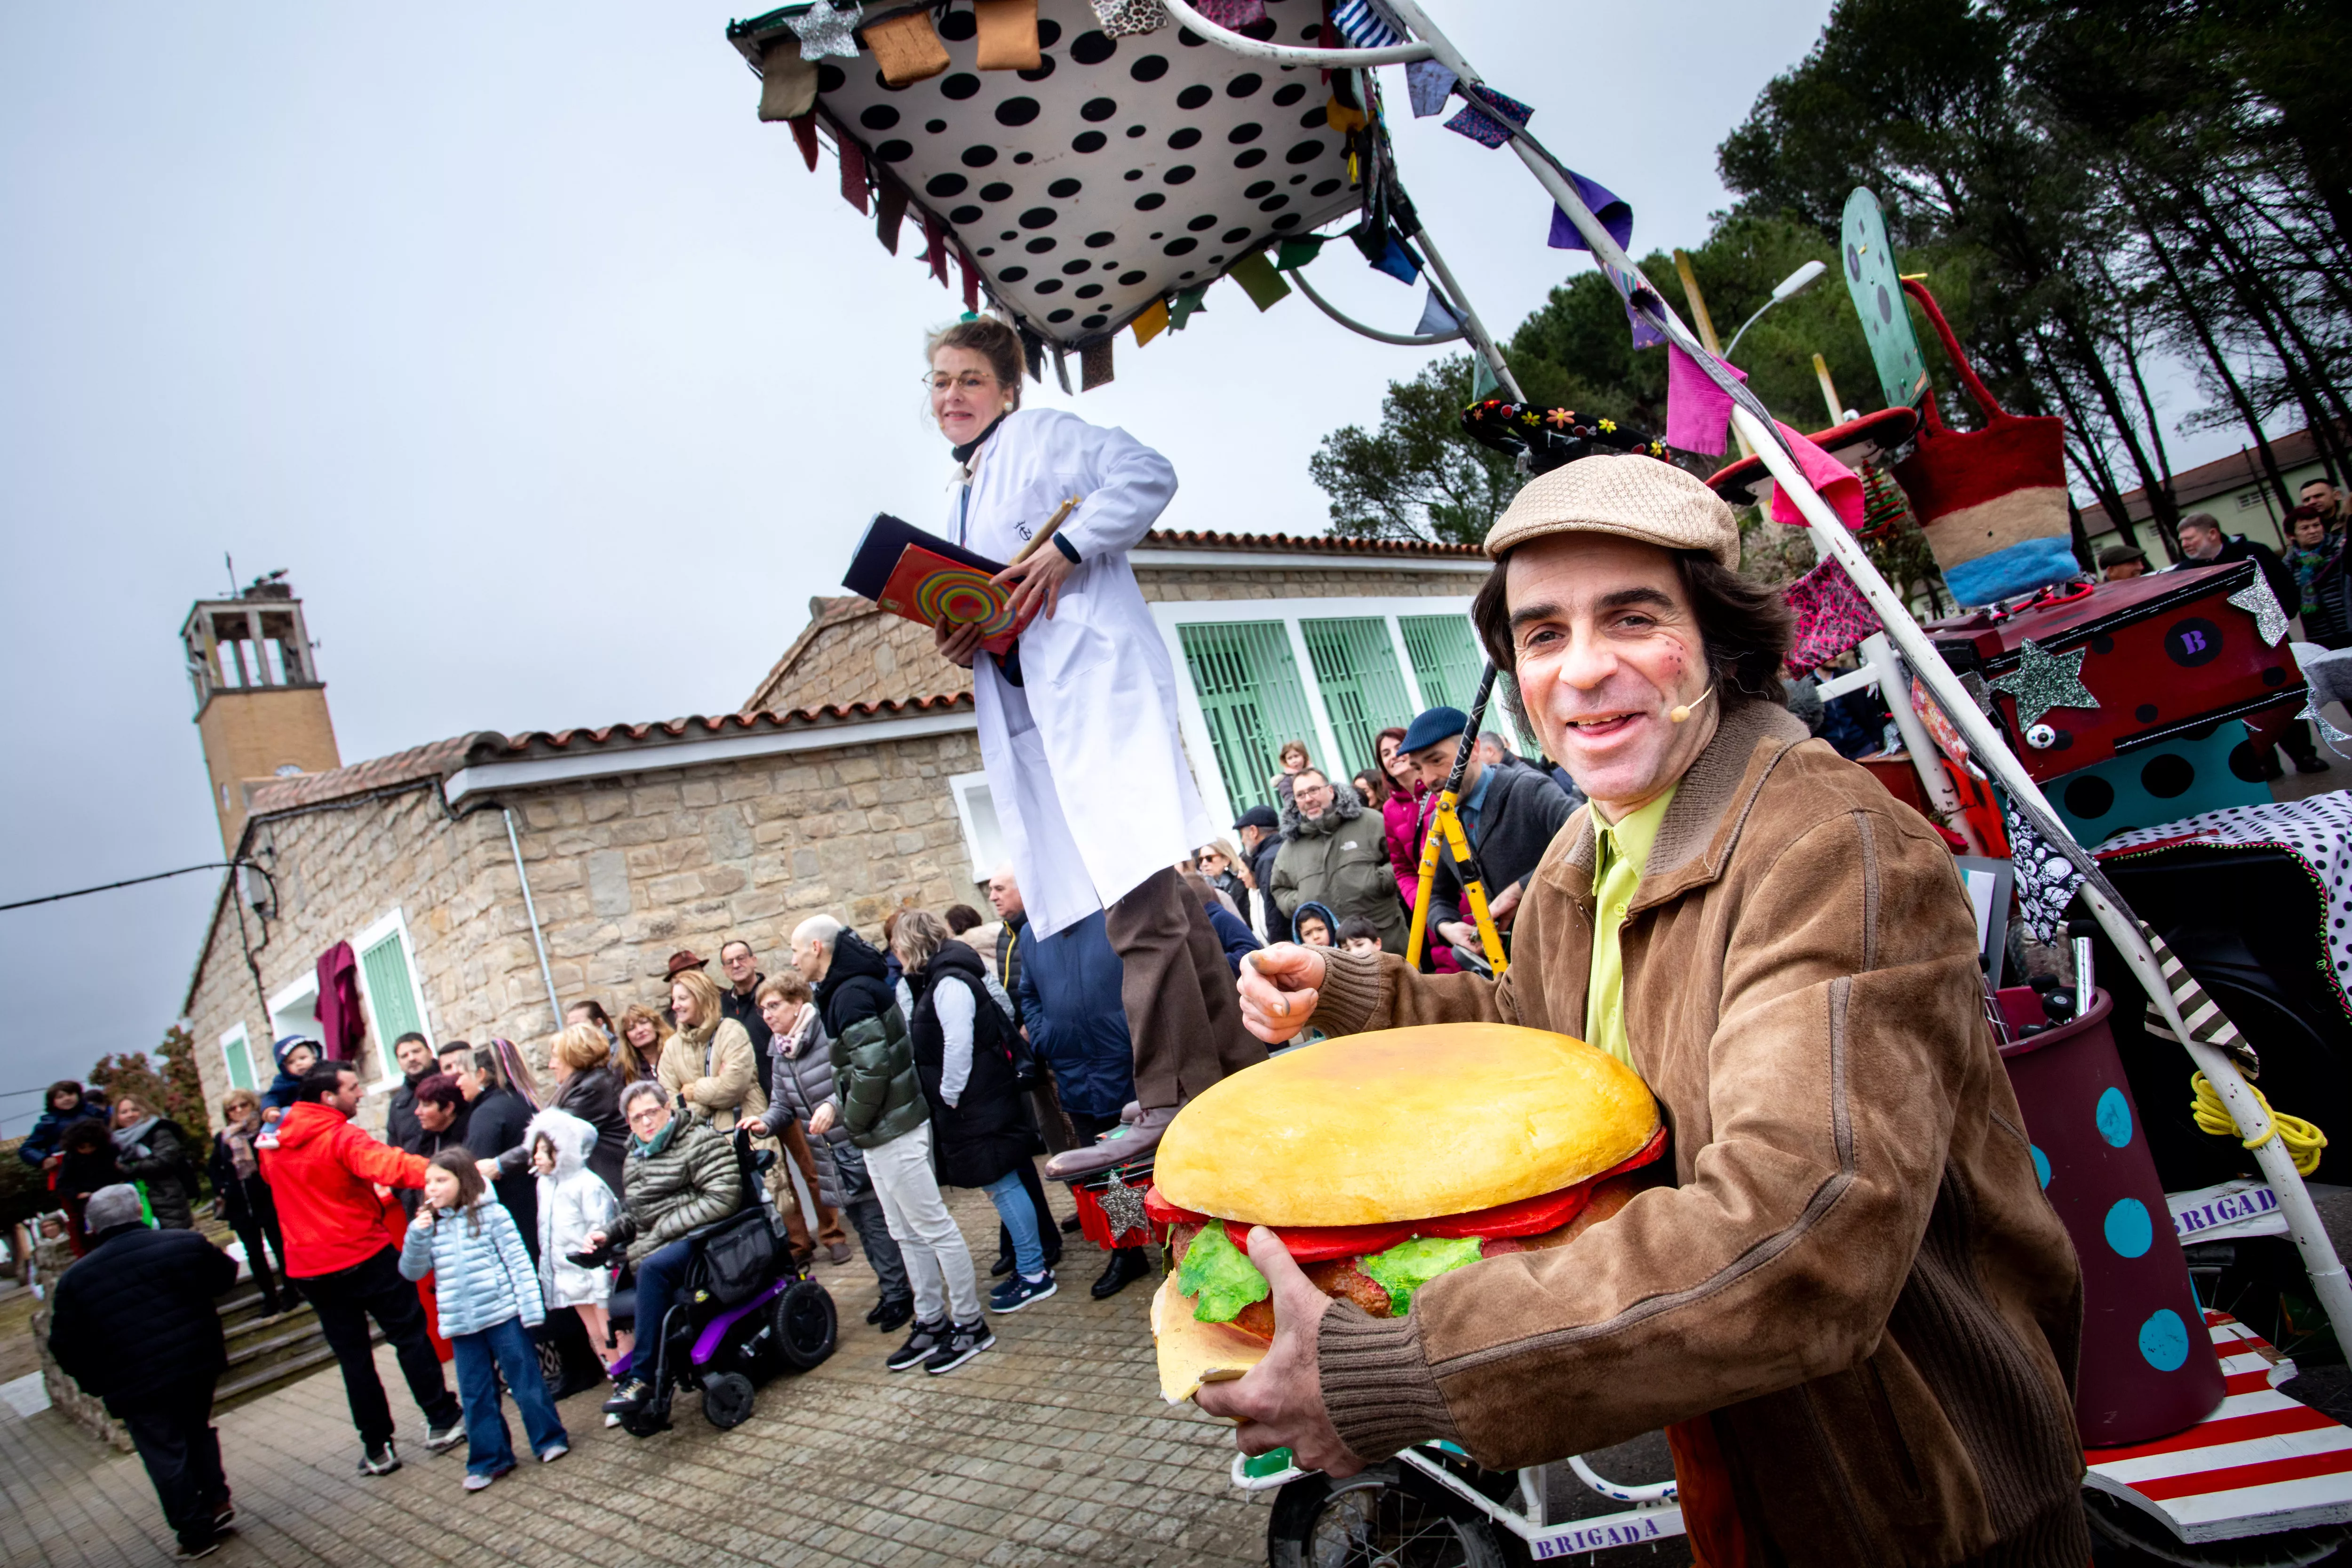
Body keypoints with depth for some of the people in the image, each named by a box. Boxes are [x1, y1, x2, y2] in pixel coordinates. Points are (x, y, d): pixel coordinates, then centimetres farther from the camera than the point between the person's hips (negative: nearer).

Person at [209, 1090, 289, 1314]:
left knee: (280, 1247, 5)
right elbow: (213, 1167, 20)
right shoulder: (222, 1138, 7)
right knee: (254, 1253, 8)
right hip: (240, 1206, 4)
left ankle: (289, 1292, 19)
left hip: (268, 1200, -4)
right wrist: (221, 1190, 9)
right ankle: (269, 1296, 19)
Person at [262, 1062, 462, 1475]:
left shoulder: (274, 1144, 4)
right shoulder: (342, 1138, -18)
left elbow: (270, 1178, 25)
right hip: (364, 1255, -6)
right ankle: (442, 1421, 11)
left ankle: (376, 1447, 16)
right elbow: (388, 1165, -36)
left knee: (352, 1355, 12)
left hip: (308, 1266, 6)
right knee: (411, 1336, 7)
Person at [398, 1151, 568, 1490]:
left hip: (504, 1315, -4)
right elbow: (412, 1271, 3)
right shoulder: (430, 1226, 7)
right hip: (461, 1325, 5)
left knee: (526, 1382, 3)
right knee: (475, 1395, 10)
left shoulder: (492, 1215, -7)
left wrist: (530, 1307, -13)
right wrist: (417, 1235, -13)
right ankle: (489, 1459, 22)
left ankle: (550, 1439, 19)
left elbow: (518, 1262, -8)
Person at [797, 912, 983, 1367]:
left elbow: (873, 1067, -26)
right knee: (906, 1233, 17)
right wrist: (836, 1104, 6)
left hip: (894, 1131, -11)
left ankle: (970, 1325, 9)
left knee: (933, 1227, -1)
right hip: (884, 1132, 11)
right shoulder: (843, 990, 13)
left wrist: (850, 1119, -13)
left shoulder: (851, 994, -19)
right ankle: (931, 1323, 27)